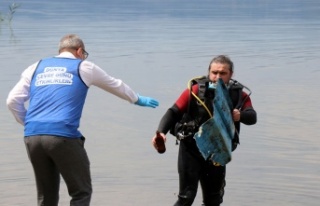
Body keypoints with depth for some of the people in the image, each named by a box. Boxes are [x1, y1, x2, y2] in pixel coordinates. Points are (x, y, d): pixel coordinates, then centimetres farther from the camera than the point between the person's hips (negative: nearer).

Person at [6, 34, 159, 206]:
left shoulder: (36, 67, 20)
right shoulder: (84, 67, 14)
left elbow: (13, 100, 11)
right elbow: (116, 86, 30)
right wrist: (138, 100, 47)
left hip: (32, 136, 5)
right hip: (63, 135, -4)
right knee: (81, 192, 7)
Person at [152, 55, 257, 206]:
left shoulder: (238, 95, -8)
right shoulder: (195, 90, -15)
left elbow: (252, 117, -23)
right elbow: (174, 112, -16)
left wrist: (240, 116, -47)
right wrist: (161, 132, -33)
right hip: (191, 149, -3)